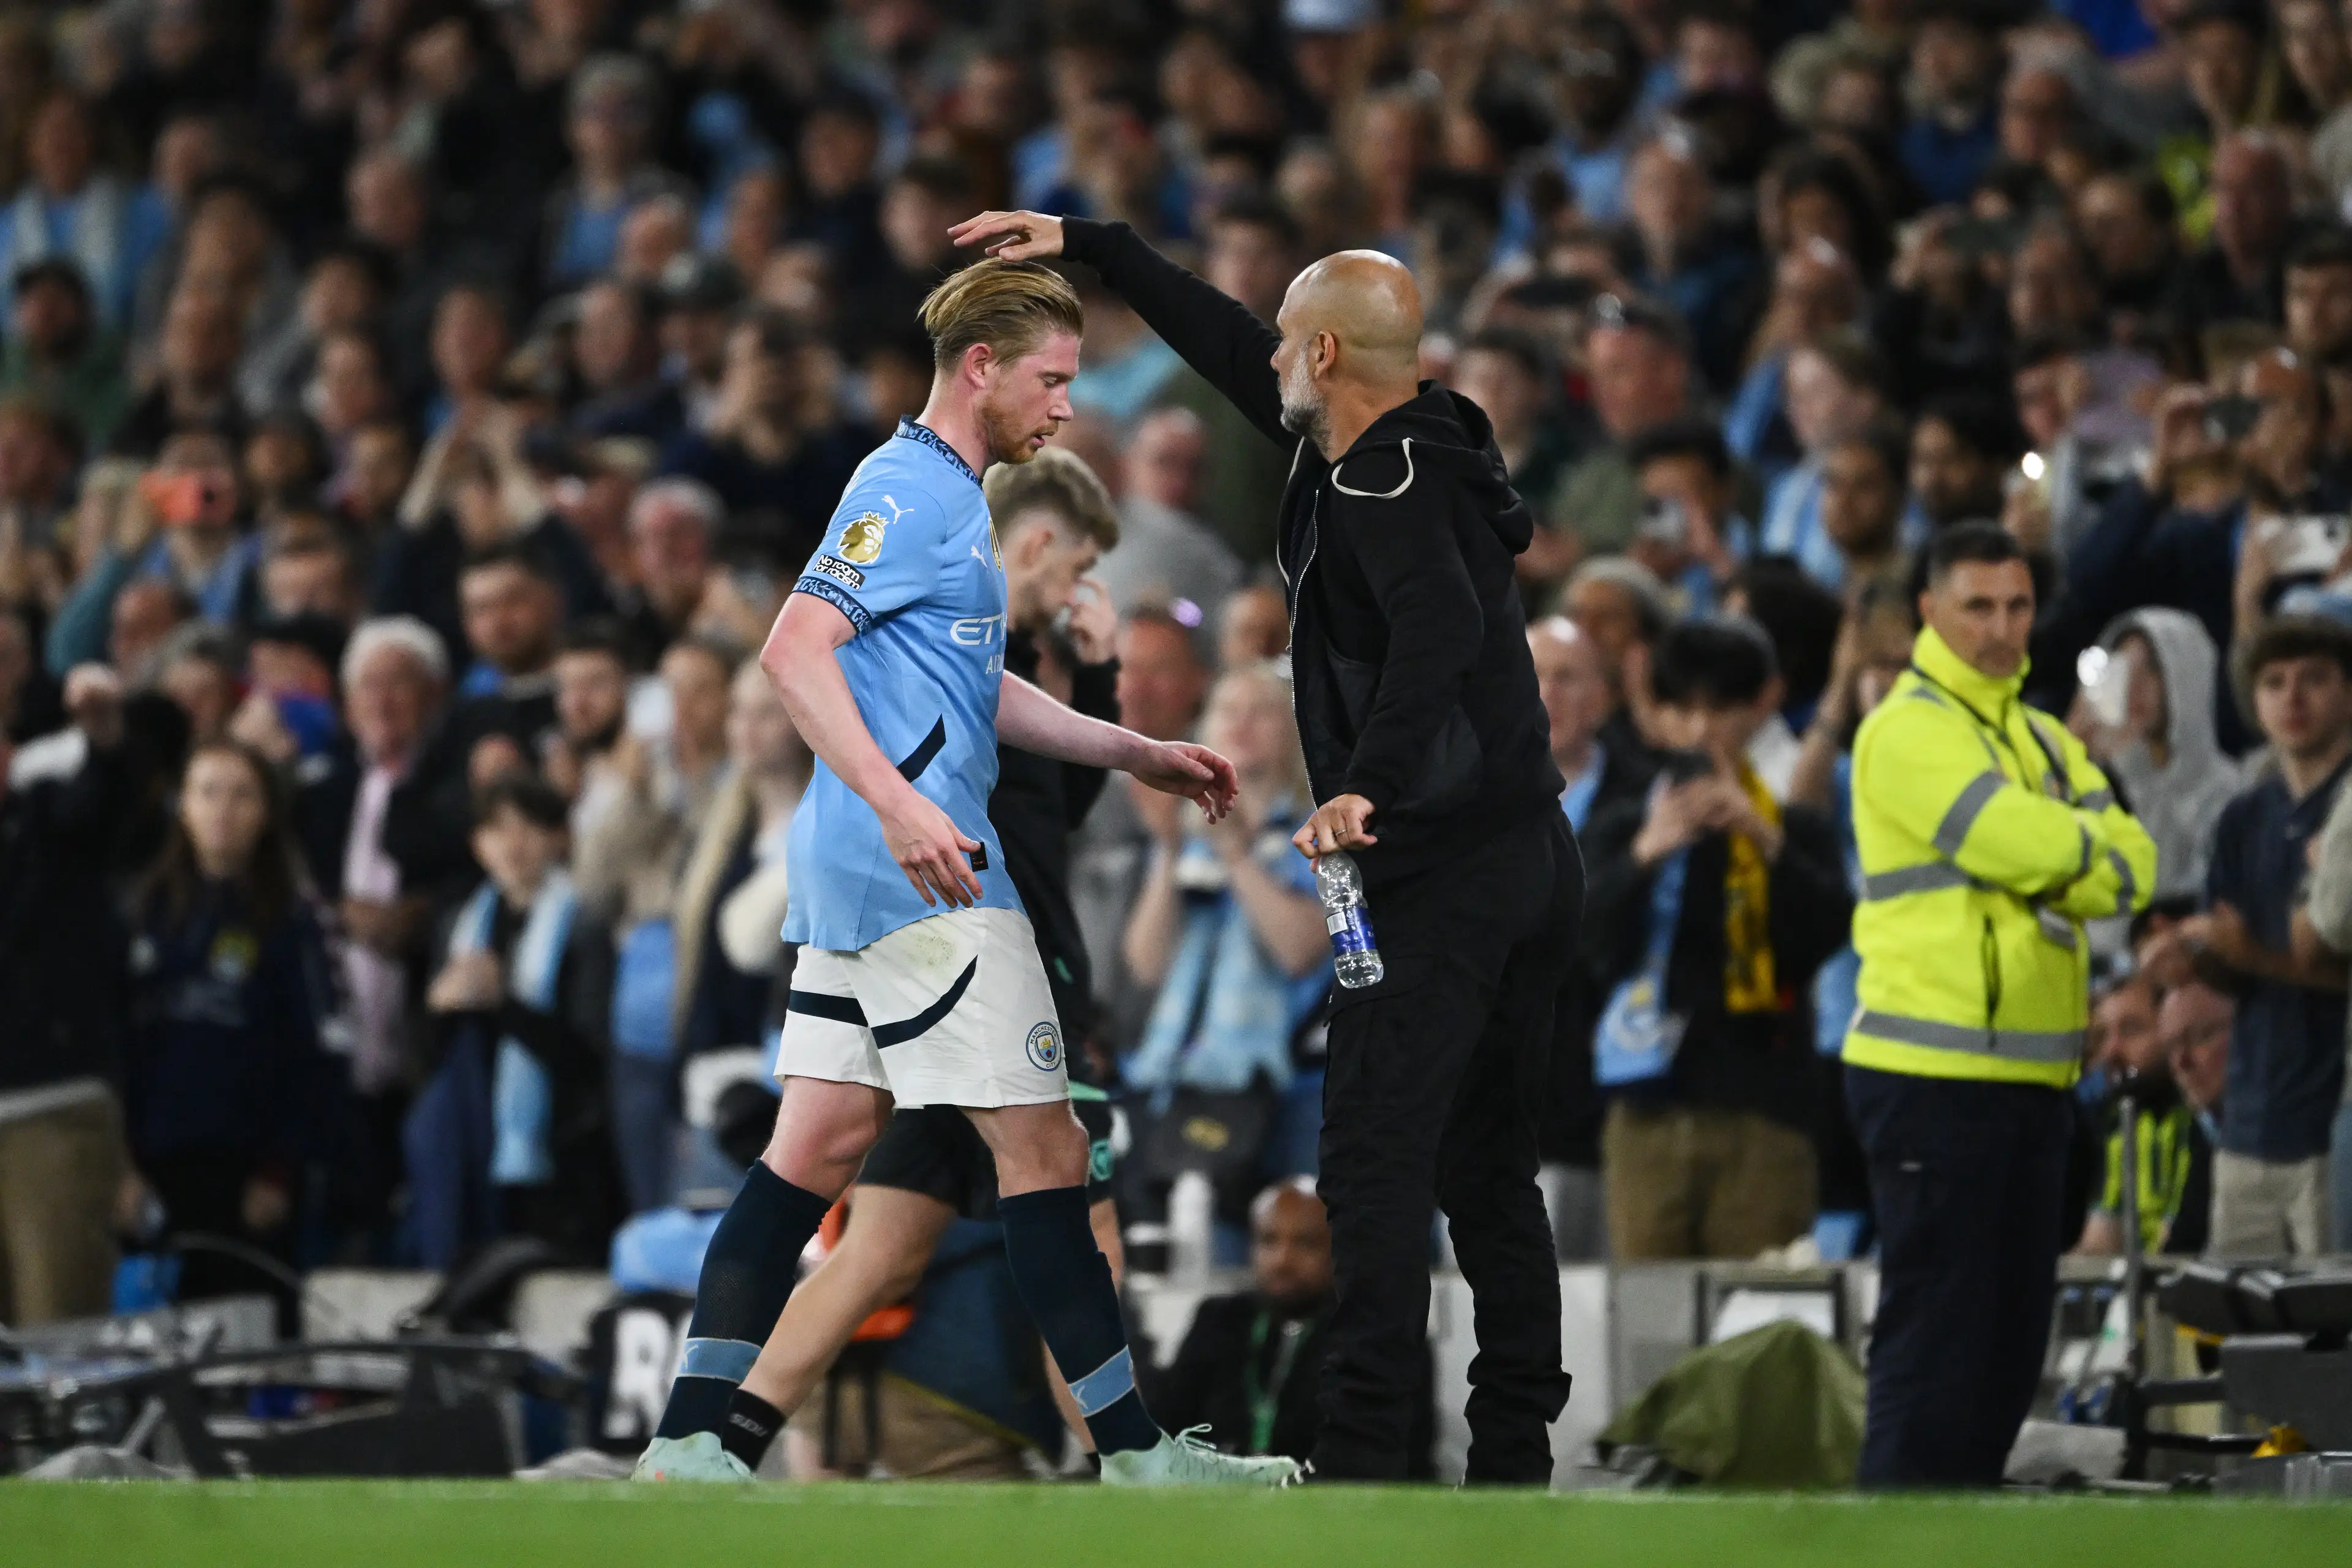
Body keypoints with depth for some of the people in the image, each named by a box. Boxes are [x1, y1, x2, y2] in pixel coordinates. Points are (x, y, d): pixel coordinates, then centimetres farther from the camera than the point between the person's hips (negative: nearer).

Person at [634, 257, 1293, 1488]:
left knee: (819, 1148, 7)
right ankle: (1133, 1453, -1)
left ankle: (686, 1444, 3)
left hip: (861, 878, 10)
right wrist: (899, 804, -30)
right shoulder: (910, 489, -11)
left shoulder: (948, 495, 21)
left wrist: (1139, 755, 29)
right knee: (1043, 1154, -5)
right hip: (924, 880, -10)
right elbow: (796, 649, -21)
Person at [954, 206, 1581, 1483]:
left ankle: (1360, 1456, -15)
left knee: (1373, 1160, -9)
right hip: (1532, 861, 10)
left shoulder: (1382, 486, -15)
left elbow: (1439, 623, -35)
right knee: (1484, 1160, 12)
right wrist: (1082, 244, 29)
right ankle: (1516, 1453, 12)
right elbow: (1225, 346, 25)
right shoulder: (1409, 453, 14)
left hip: (1438, 874, -10)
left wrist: (1369, 785, -41)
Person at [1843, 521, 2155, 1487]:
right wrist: (2096, 858, 1)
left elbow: (2132, 865, 6)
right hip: (1933, 1077, -8)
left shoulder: (2043, 741, 19)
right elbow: (2025, 841, -19)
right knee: (1933, 1338, -8)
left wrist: (2056, 868, -13)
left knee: (2011, 1343, 11)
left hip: (2031, 1077, 8)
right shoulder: (1909, 730, -8)